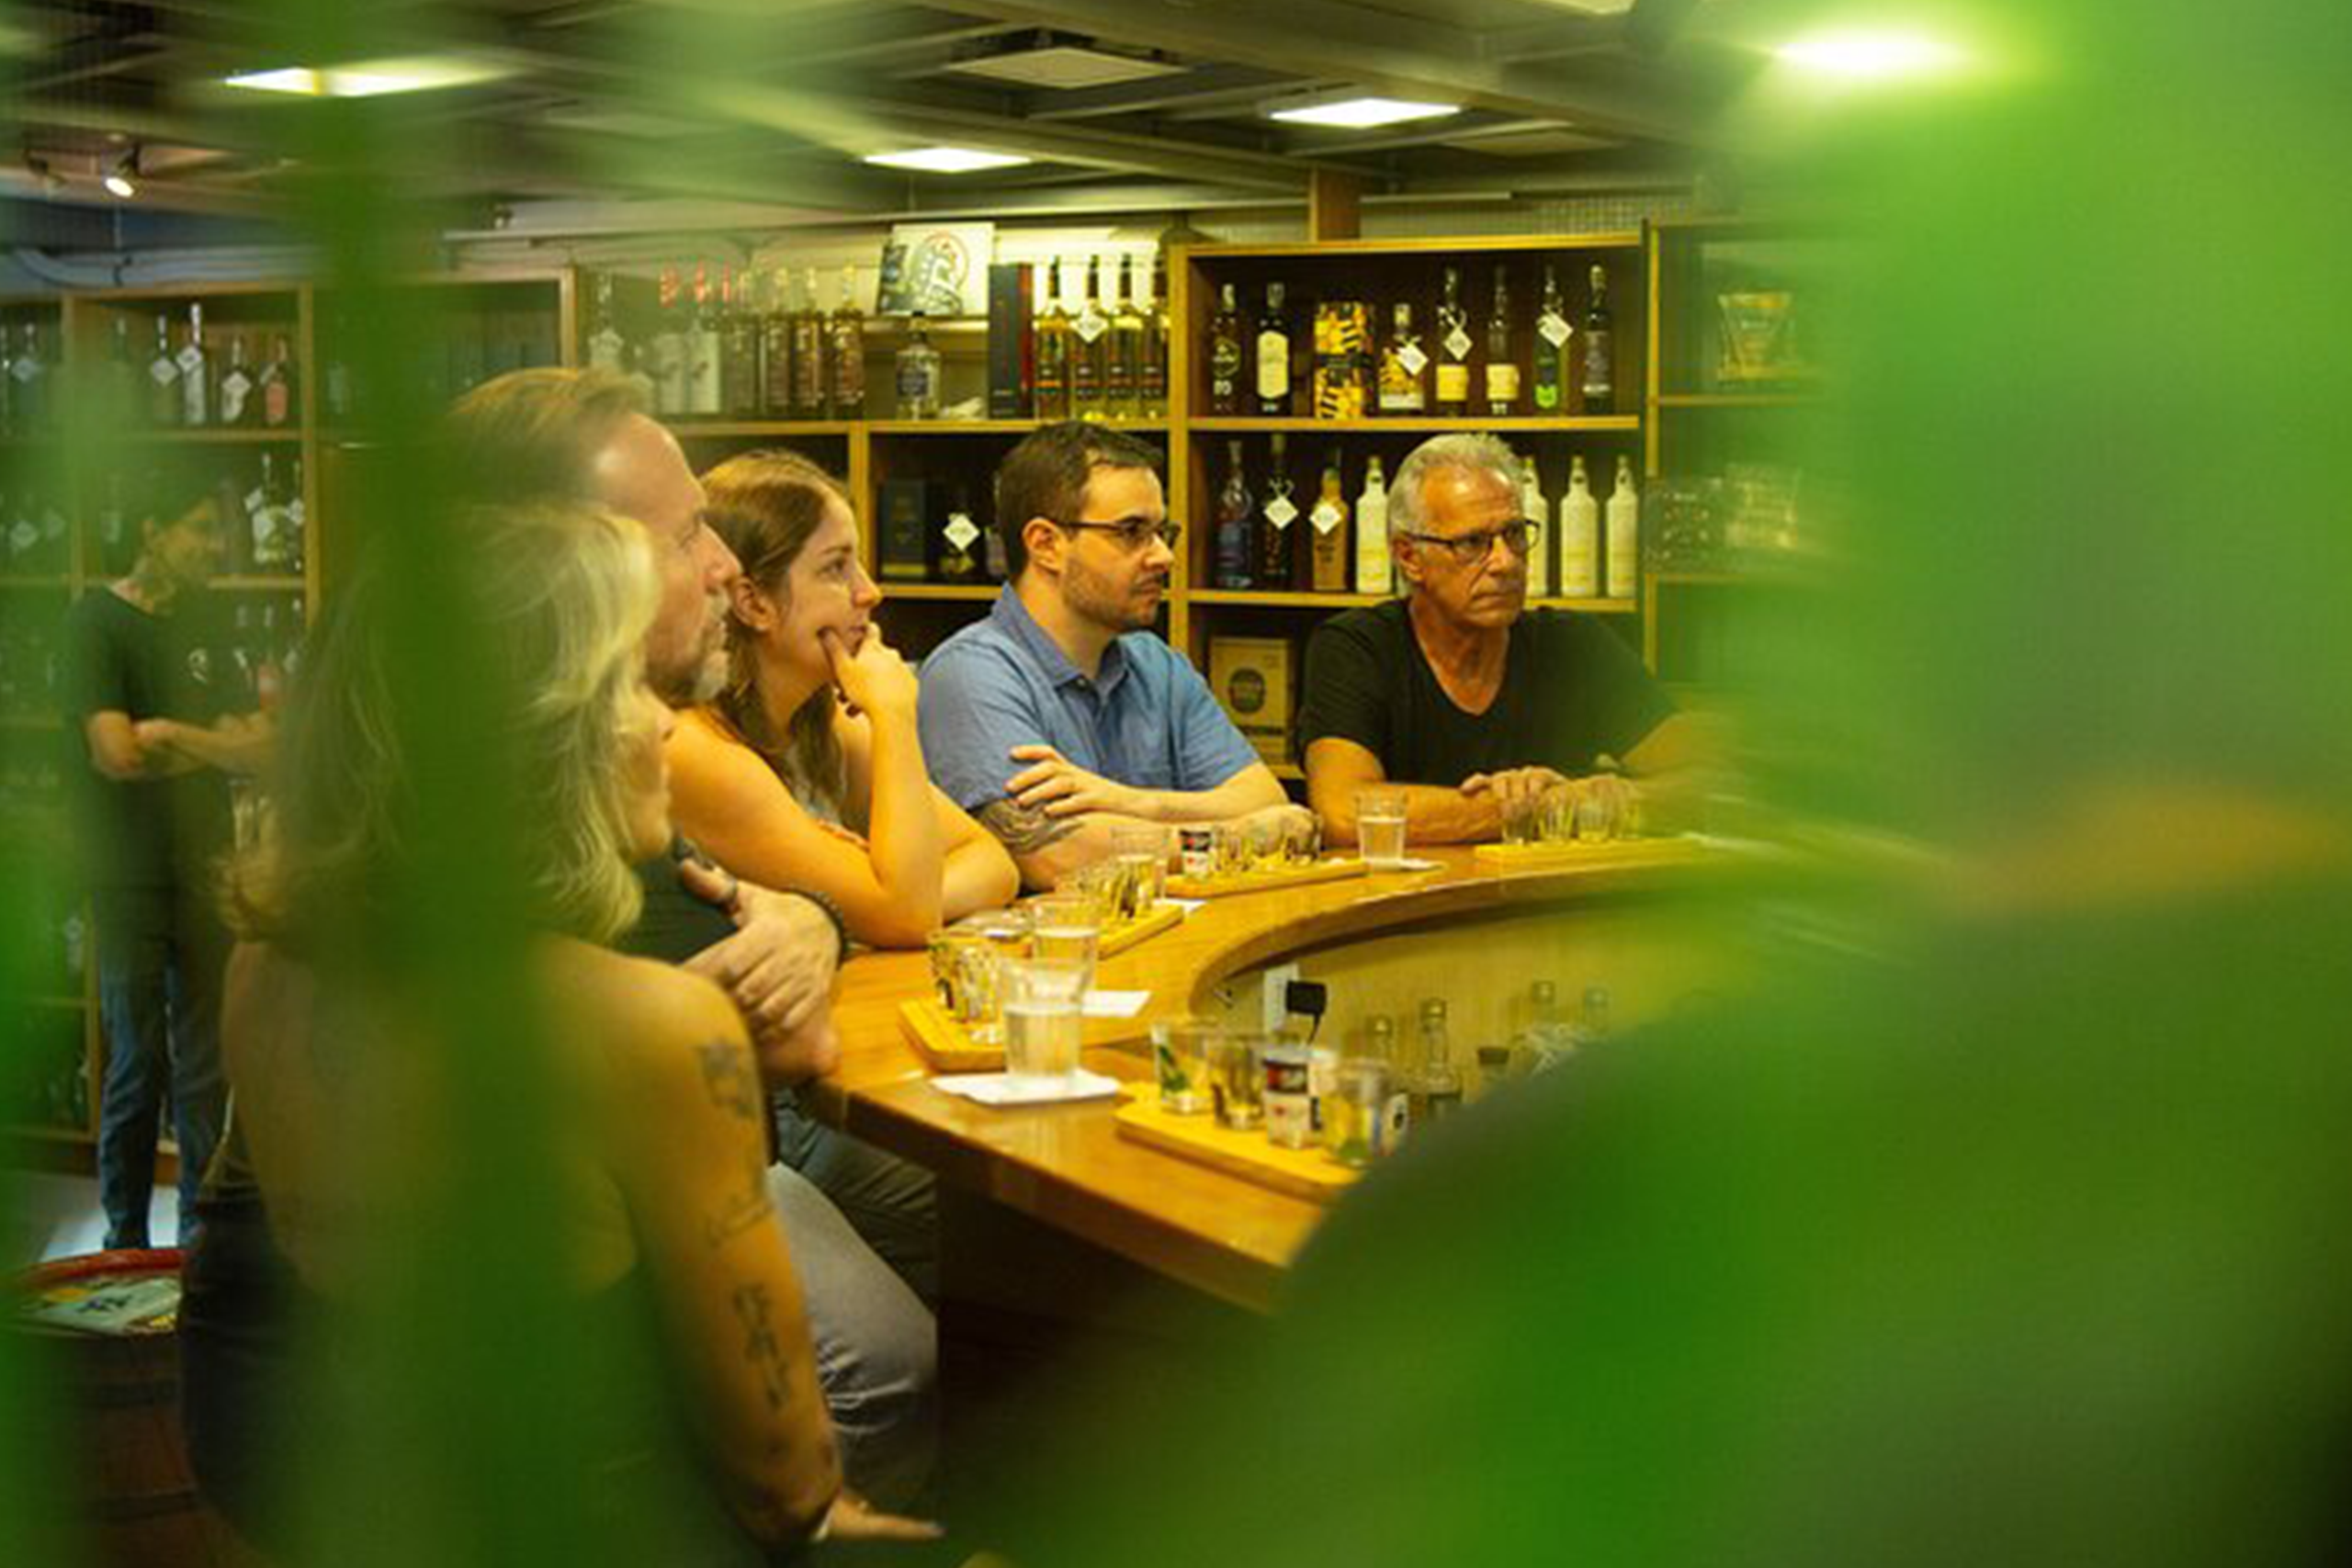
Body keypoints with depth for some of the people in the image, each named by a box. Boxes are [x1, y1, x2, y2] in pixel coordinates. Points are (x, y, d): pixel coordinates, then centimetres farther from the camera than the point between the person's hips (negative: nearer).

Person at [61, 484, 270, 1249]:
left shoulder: (206, 618, 10)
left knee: (206, 1069, 8)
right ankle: (126, 1243, 14)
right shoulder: (97, 621, -8)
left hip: (206, 869, 5)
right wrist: (212, 744, -7)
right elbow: (116, 754, -21)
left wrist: (168, 735, -11)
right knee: (137, 1067, 2)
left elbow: (260, 749, 5)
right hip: (129, 878, -5)